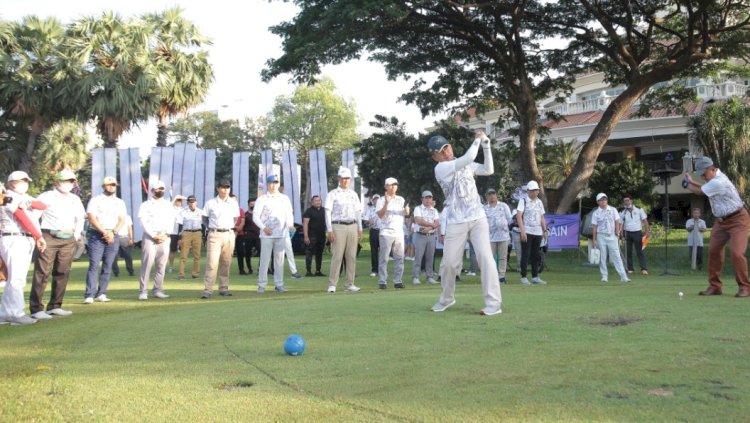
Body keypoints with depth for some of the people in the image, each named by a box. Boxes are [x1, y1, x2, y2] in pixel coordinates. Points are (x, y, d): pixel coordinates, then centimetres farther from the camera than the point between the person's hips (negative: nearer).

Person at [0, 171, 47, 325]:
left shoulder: (25, 198, 23)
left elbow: (43, 206, 7)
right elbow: (23, 219, -10)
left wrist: (31, 203, -13)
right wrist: (39, 236, -10)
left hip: (28, 241, 9)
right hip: (13, 240, -9)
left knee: (15, 279, 9)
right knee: (16, 278, -11)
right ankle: (17, 314, -11)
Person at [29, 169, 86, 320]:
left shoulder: (75, 199, 16)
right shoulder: (46, 197, -2)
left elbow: (80, 218, 28)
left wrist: (76, 235, 18)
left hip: (68, 240, 6)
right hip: (49, 238, -6)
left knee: (62, 273, 7)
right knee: (42, 273, -9)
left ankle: (55, 306, 15)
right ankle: (36, 308, -9)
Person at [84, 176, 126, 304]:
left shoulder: (120, 202, 16)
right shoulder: (95, 200, 4)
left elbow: (122, 220, 6)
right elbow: (92, 218, -6)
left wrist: (113, 232, -10)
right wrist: (104, 232, -14)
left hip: (113, 236, 4)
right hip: (96, 235, -4)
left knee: (108, 267, 2)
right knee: (94, 265, -10)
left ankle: (101, 294, 6)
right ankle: (89, 295, -14)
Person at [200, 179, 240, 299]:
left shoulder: (234, 203, 7)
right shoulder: (210, 203, 0)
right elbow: (205, 218, 10)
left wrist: (229, 227, 8)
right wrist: (212, 227, 2)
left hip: (229, 234, 3)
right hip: (215, 235, -3)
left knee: (226, 263, 7)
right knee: (212, 263, -11)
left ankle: (224, 288, 15)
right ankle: (208, 290, -10)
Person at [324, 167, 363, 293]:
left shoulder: (354, 194, 15)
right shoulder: (333, 194, 1)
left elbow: (358, 212, 18)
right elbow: (328, 212, -3)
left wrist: (360, 229, 12)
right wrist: (329, 230, -10)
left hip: (352, 226, 5)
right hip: (338, 227, -5)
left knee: (351, 256, 4)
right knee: (337, 256, -9)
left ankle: (349, 284, 10)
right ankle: (332, 284, -6)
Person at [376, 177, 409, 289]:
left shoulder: (400, 199, 15)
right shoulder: (382, 200, 3)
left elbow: (407, 213, 7)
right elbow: (380, 215, -9)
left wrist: (406, 206, -14)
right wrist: (386, 203, -19)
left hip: (399, 232, 4)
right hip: (386, 232, -4)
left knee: (399, 258, 2)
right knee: (384, 258, -5)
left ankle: (397, 281, 7)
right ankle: (382, 282, -3)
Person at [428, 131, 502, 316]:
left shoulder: (465, 164, 12)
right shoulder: (440, 169, -8)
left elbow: (488, 170, 7)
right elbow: (469, 158, -17)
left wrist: (485, 144, 3)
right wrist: (477, 139, -4)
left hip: (478, 218, 3)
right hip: (456, 223, -3)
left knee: (485, 256, -13)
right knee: (449, 263, 2)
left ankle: (493, 303, -12)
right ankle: (447, 298, 29)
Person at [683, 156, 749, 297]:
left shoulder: (718, 182, -28)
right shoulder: (715, 177, 2)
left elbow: (699, 192, -15)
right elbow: (703, 189, 15)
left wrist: (686, 184, 3)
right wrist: (691, 181, 5)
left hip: (737, 220, -10)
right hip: (722, 220, 10)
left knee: (737, 253, -18)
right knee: (713, 251, 4)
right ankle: (714, 286, 11)